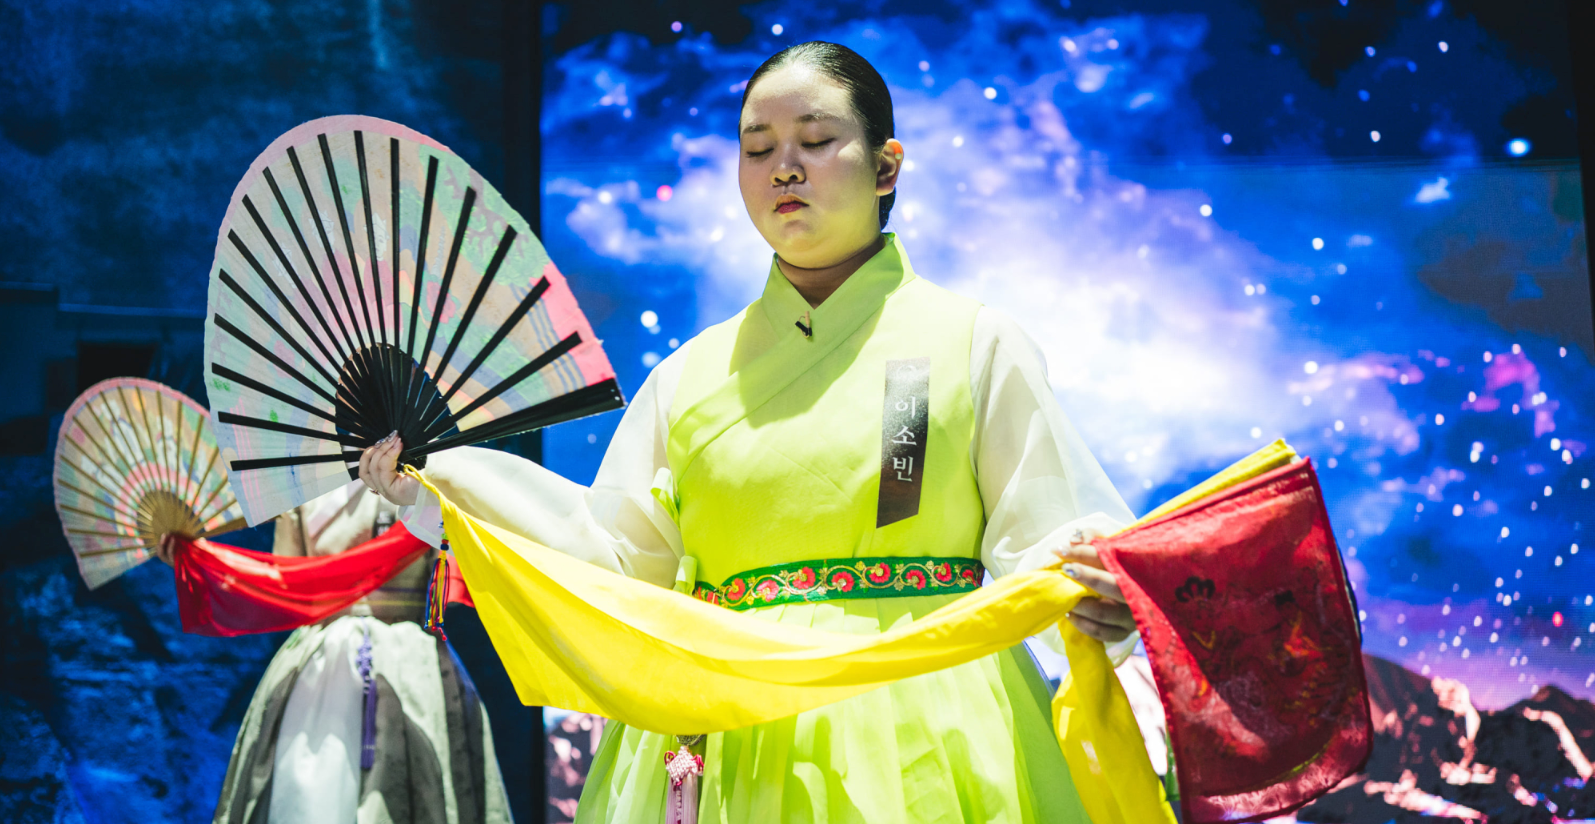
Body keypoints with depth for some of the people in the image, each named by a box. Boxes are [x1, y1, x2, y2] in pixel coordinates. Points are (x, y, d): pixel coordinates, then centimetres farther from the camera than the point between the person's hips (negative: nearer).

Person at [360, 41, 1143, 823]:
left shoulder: (975, 344, 2)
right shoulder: (695, 372, 10)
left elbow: (1035, 552, -3)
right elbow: (617, 561, 9)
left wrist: (1094, 590, -25)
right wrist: (436, 480, 3)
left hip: (920, 748, -2)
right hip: (727, 749, 3)